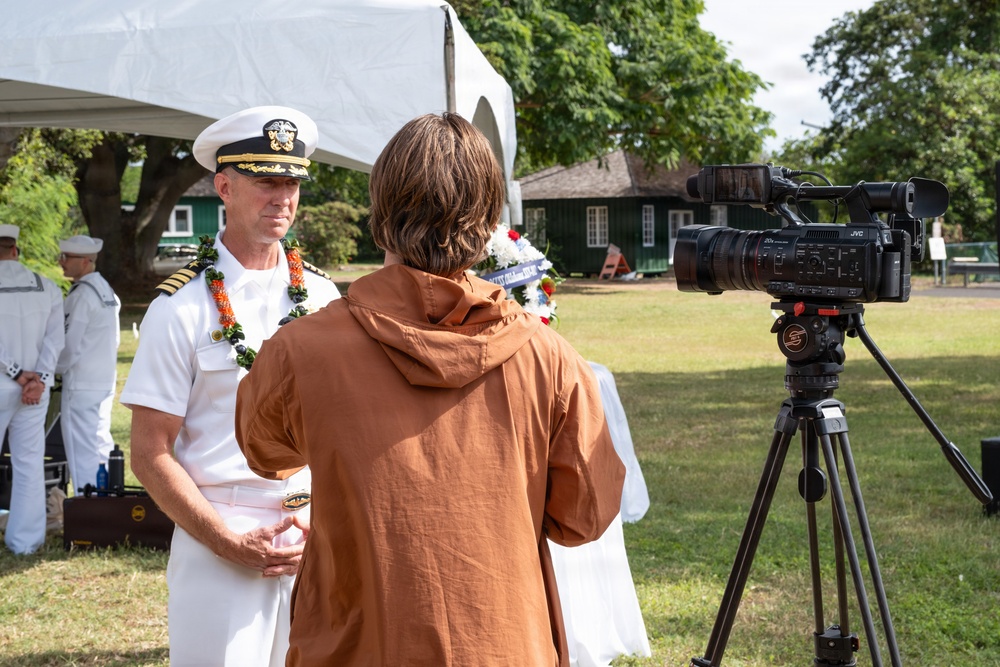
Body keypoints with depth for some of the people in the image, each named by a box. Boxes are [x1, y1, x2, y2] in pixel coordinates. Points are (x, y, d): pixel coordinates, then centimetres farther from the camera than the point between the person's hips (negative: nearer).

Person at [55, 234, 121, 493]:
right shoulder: (106, 290, 11)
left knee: (81, 453, -3)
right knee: (100, 447, 14)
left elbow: (70, 345, -16)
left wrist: (56, 368, 0)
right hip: (106, 381, 9)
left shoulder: (82, 294, -16)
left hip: (81, 384, -9)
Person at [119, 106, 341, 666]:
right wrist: (230, 544, -12)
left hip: (317, 545, 4)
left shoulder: (325, 298, 6)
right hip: (217, 542, -3)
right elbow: (151, 456, -6)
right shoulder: (183, 307, -6)